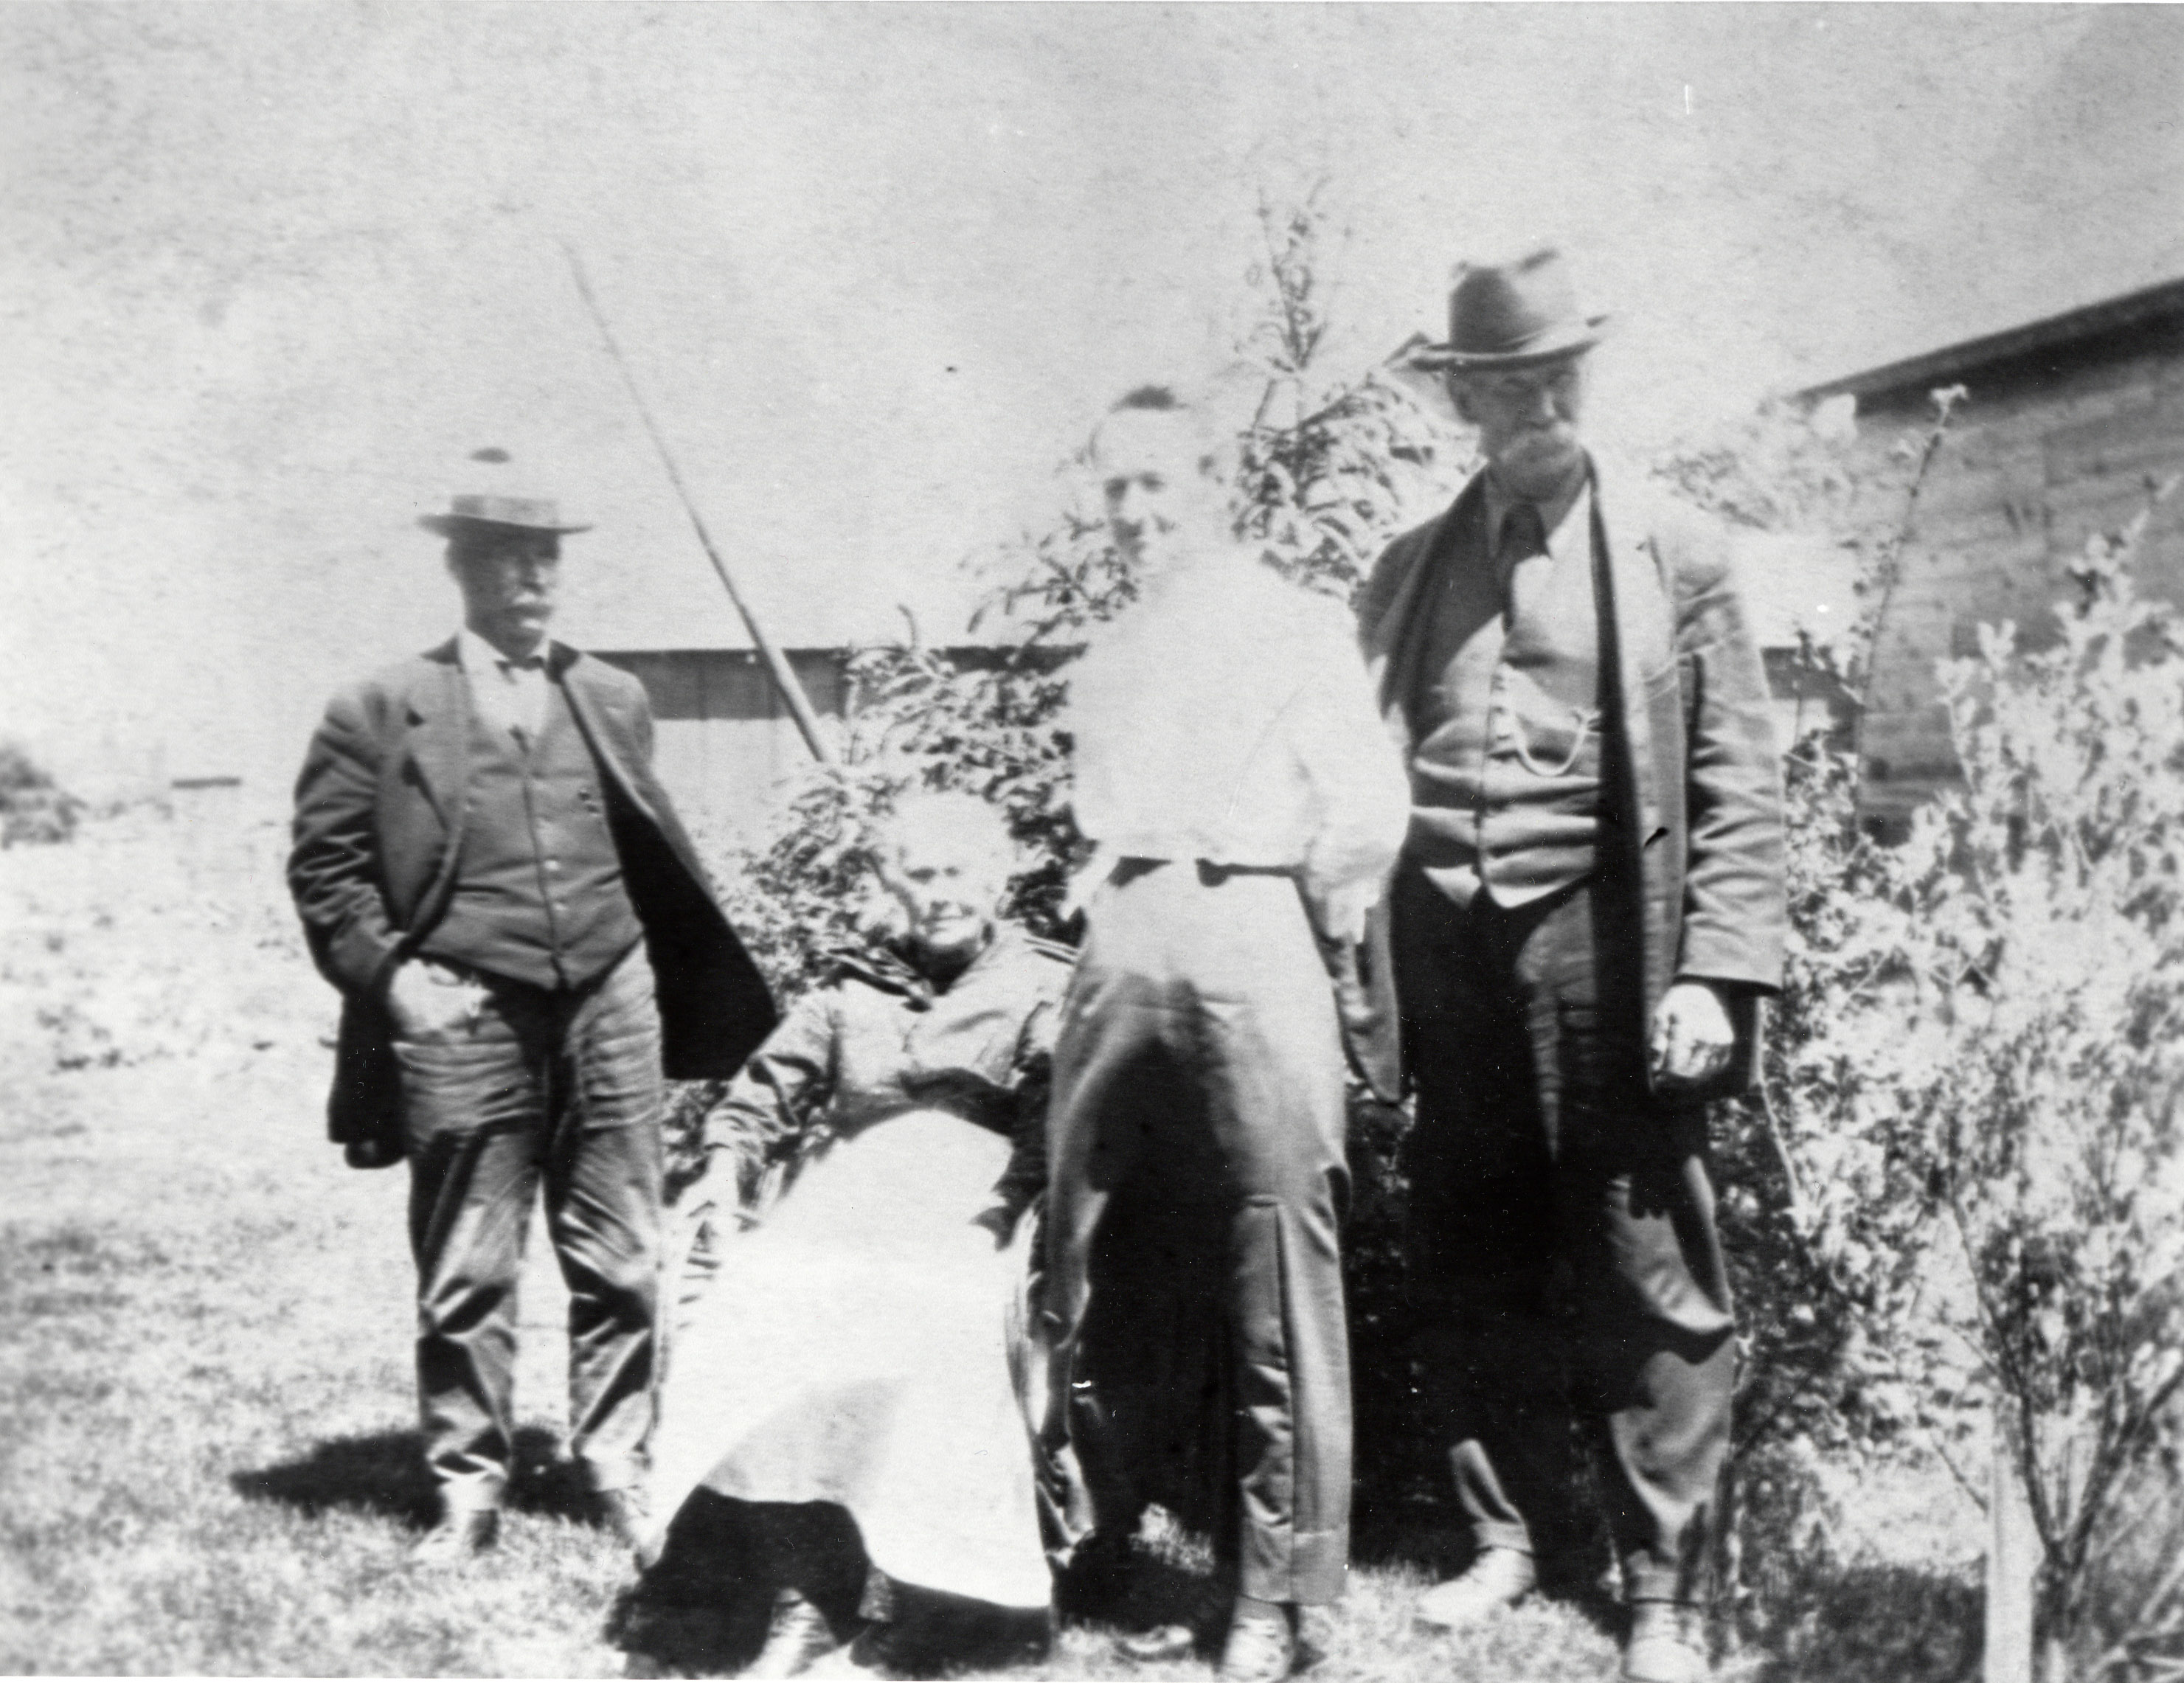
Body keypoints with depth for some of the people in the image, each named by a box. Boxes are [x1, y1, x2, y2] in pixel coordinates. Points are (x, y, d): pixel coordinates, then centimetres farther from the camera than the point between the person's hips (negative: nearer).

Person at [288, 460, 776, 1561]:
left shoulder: (611, 700, 14)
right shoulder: (381, 710, 3)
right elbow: (324, 868, 4)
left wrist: (679, 981, 11)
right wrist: (389, 977, -8)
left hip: (609, 1004, 3)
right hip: (465, 1016, -3)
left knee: (619, 1258, 7)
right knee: (466, 1270, 3)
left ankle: (615, 1465, 20)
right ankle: (468, 1486, 15)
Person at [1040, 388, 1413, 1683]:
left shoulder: (1294, 624, 4)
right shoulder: (1111, 655, 23)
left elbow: (1372, 809, -6)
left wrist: (1309, 924, 1)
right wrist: (1100, 895, 12)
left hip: (1246, 936, -6)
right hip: (1122, 944, 6)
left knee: (1276, 1285, -3)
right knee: (1088, 1260, 10)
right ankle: (1088, 1528, 26)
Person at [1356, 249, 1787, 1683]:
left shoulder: (1674, 554, 3)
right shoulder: (1412, 569, 12)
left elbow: (1739, 787, -1)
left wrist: (1720, 973, -10)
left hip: (1607, 953, -3)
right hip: (1451, 956, 4)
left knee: (1650, 1285, 1)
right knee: (1470, 1274, 11)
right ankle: (1510, 1540, 28)